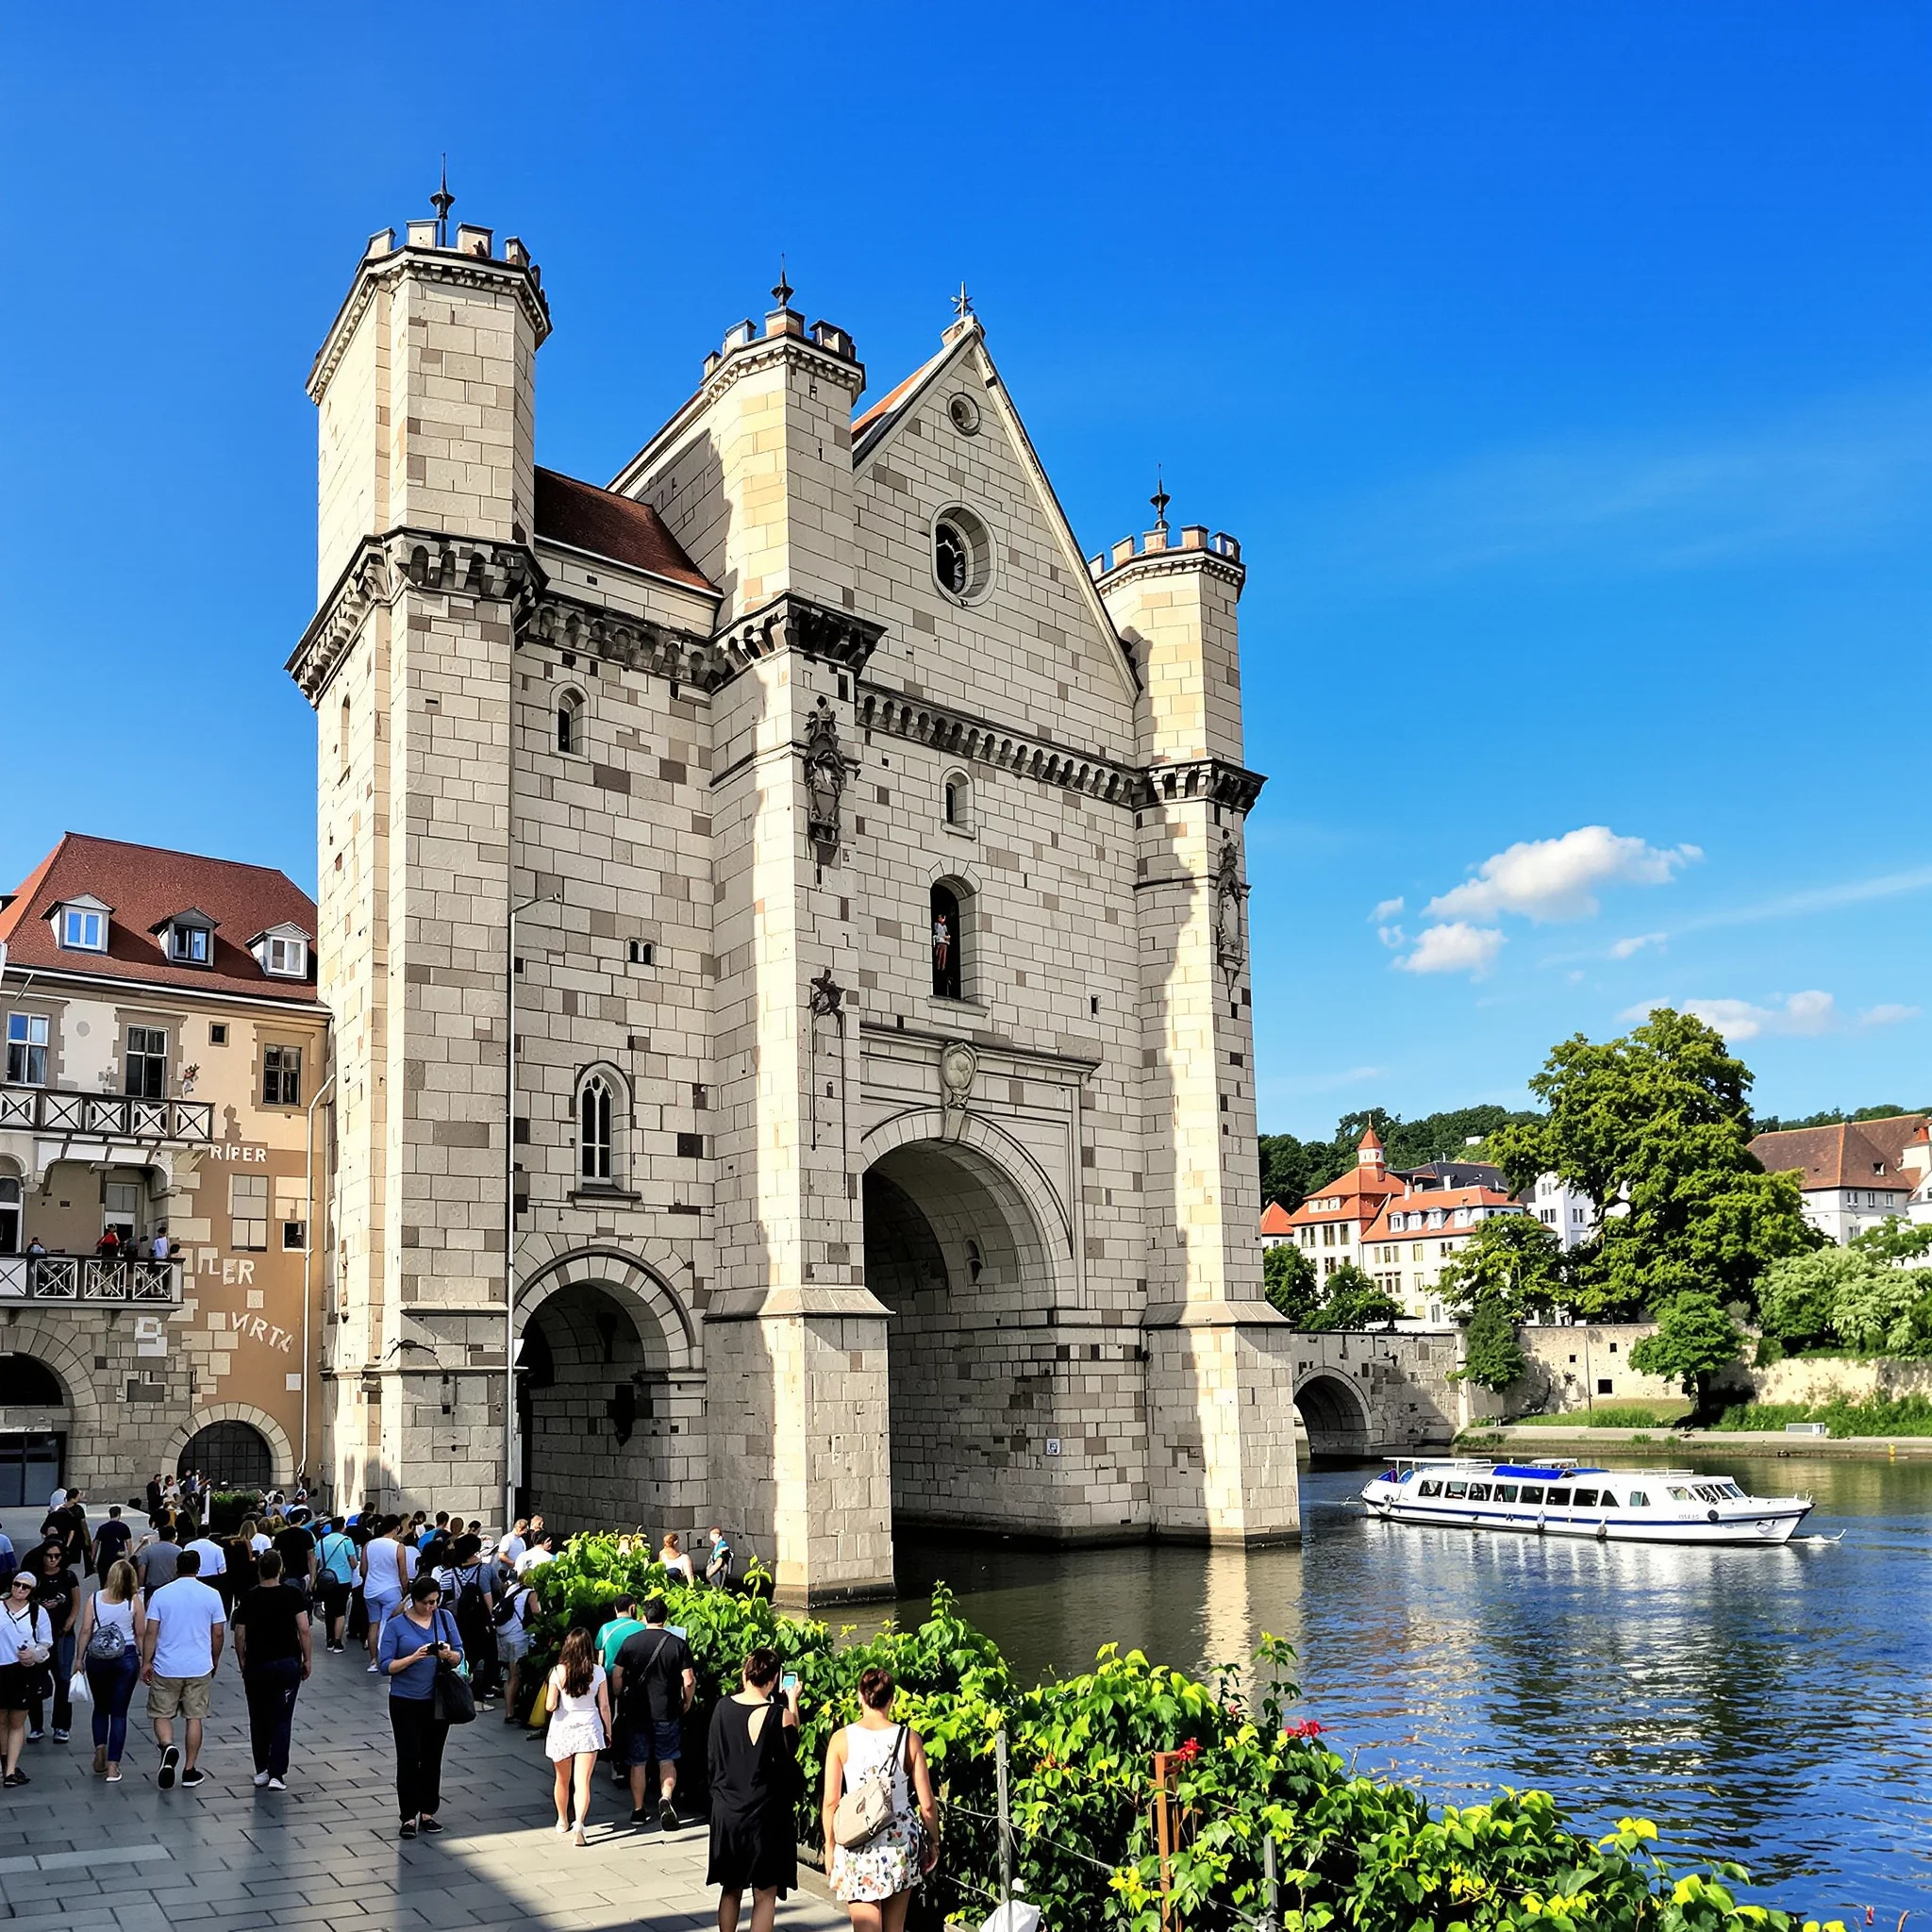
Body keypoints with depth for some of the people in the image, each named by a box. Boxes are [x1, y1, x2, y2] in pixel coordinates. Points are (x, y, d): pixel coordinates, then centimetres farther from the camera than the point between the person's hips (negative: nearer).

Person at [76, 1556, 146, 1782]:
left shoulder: (94, 1599, -3)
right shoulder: (135, 1602, -6)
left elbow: (85, 1631, -3)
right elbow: (141, 1634, -3)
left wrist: (80, 1658, 8)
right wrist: (145, 1662, 7)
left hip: (97, 1659, 1)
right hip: (126, 1658, -1)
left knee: (101, 1707, 22)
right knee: (119, 1712, 5)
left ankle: (100, 1749, 4)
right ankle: (113, 1766, 3)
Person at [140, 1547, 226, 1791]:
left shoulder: (160, 1594, -3)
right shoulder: (211, 1595, -1)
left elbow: (151, 1632, -5)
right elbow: (218, 1634, 2)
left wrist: (146, 1662, 4)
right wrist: (215, 1660, 17)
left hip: (166, 1667, -1)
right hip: (200, 1667, 1)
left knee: (162, 1715, 11)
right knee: (194, 1717, 9)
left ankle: (168, 1747, -18)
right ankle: (189, 1771, 12)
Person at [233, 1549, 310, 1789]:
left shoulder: (249, 1598, -4)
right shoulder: (293, 1594, -6)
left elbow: (240, 1635, -2)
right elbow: (304, 1629, -10)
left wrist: (241, 1662, 12)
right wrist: (306, 1660, 0)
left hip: (256, 1664, 1)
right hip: (288, 1663, -1)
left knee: (259, 1719, 15)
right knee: (282, 1720, 3)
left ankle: (261, 1771, 21)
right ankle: (277, 1774, -3)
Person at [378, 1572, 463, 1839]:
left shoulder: (445, 1618, 2)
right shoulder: (396, 1625, -7)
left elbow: (460, 1655, 4)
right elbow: (386, 1665, -12)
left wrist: (449, 1655, -18)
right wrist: (414, 1658, -25)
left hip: (438, 1700, 3)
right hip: (406, 1702, -3)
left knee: (432, 1758, 10)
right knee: (409, 1758, -2)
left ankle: (428, 1812, 21)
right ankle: (409, 1817, 9)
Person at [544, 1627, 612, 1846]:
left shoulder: (558, 1672, -11)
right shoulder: (597, 1672, -8)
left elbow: (550, 1705, -9)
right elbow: (604, 1706, -3)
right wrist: (608, 1731, 9)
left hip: (562, 1730, 1)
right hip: (588, 1729, 0)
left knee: (562, 1780, 20)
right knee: (583, 1782, -3)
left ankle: (562, 1821, 37)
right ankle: (579, 1824, -22)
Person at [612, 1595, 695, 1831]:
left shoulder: (630, 1642, -3)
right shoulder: (678, 1644, -7)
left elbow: (617, 1675, -1)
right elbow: (689, 1681, -8)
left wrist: (620, 1699, 15)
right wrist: (687, 1702, 10)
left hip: (636, 1710, 1)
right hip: (667, 1711, -1)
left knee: (638, 1762, 13)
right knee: (667, 1760, 11)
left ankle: (638, 1811, 19)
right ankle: (665, 1798, -11)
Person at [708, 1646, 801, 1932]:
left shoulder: (723, 1707, -4)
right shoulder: (779, 1714, -16)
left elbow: (711, 1756, 7)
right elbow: (791, 1749, 2)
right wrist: (792, 1704, 7)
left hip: (725, 1811, 4)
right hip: (764, 1814, -4)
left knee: (730, 1888, 20)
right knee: (765, 1895, 5)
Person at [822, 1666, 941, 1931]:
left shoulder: (841, 1739, -5)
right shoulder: (909, 1738, -2)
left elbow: (830, 1802, -3)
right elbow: (926, 1804, 0)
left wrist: (831, 1848, 9)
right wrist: (933, 1843, 15)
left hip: (857, 1842, -2)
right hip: (901, 1839, 2)